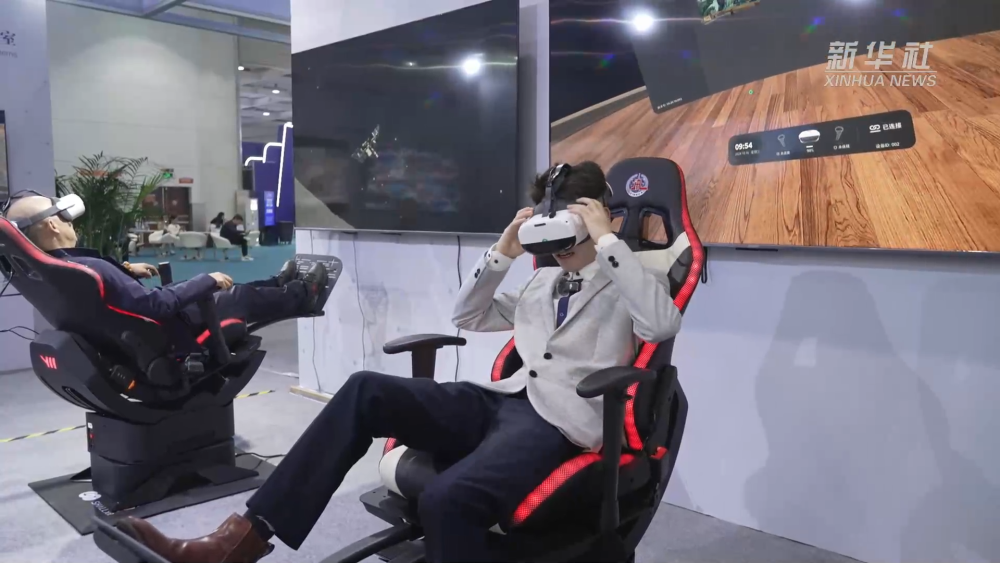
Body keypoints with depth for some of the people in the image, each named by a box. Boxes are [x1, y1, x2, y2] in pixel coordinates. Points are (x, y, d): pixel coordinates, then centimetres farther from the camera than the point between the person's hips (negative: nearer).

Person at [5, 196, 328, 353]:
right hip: (165, 339, -9)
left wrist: (127, 269, 18)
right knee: (240, 298, 8)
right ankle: (301, 296, 32)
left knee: (212, 290, 21)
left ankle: (278, 287, 40)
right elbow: (158, 305, -35)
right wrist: (207, 281, -24)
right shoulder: (88, 269, -35)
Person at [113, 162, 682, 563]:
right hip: (503, 400, 7)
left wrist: (608, 242, -14)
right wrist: (502, 253, 17)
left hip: (560, 423, -6)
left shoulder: (627, 278, 7)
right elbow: (466, 316, 30)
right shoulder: (542, 281, 26)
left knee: (446, 499, -37)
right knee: (367, 391, -15)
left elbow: (663, 325, -17)